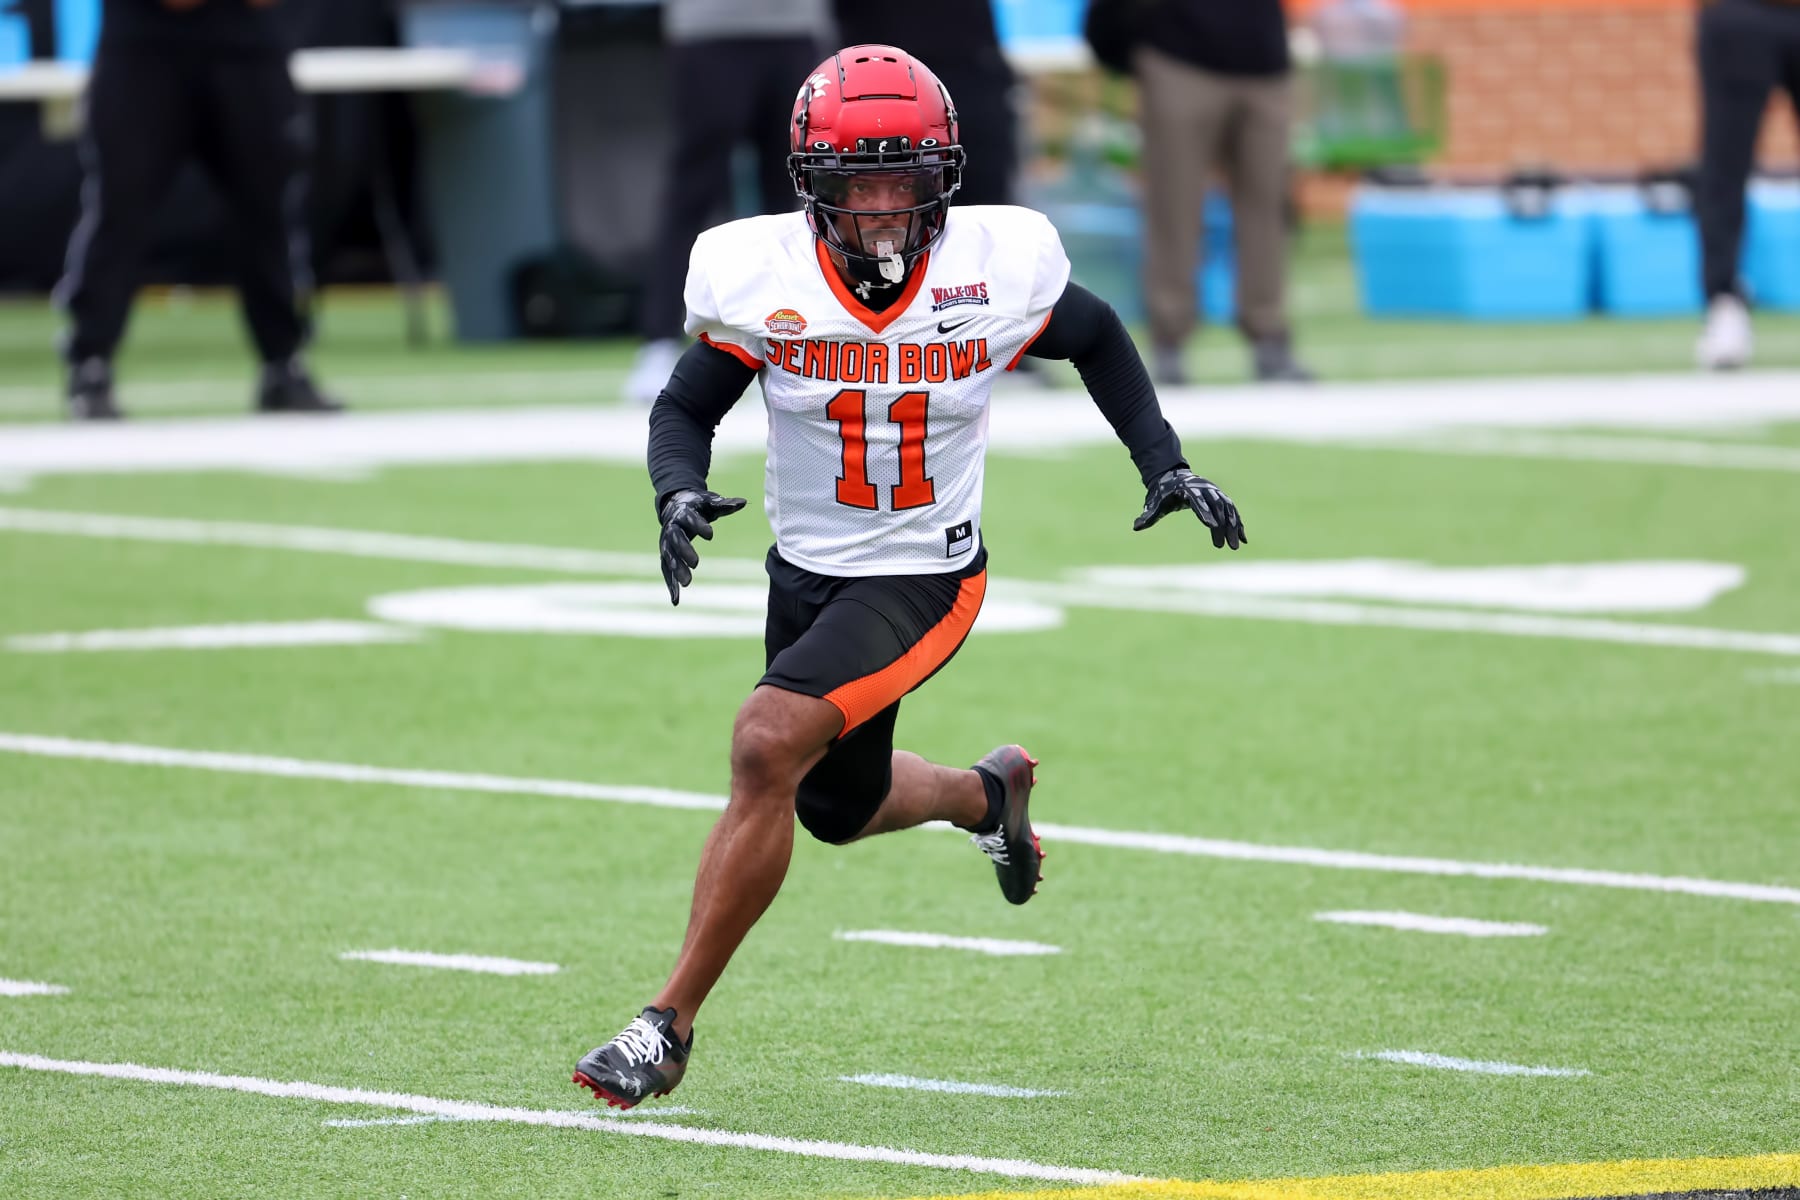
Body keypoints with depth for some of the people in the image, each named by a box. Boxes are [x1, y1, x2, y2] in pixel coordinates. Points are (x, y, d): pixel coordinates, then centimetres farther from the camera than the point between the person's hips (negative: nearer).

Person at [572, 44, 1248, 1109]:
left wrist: (1166, 466, 1)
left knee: (769, 744, -25)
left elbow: (1098, 340, 7)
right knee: (839, 808, 21)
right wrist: (680, 494, -22)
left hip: (924, 575, -4)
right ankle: (986, 793, 57)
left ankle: (673, 1023, -18)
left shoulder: (994, 272, -14)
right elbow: (686, 406, -1)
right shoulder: (764, 281, -13)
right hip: (806, 572, 4)